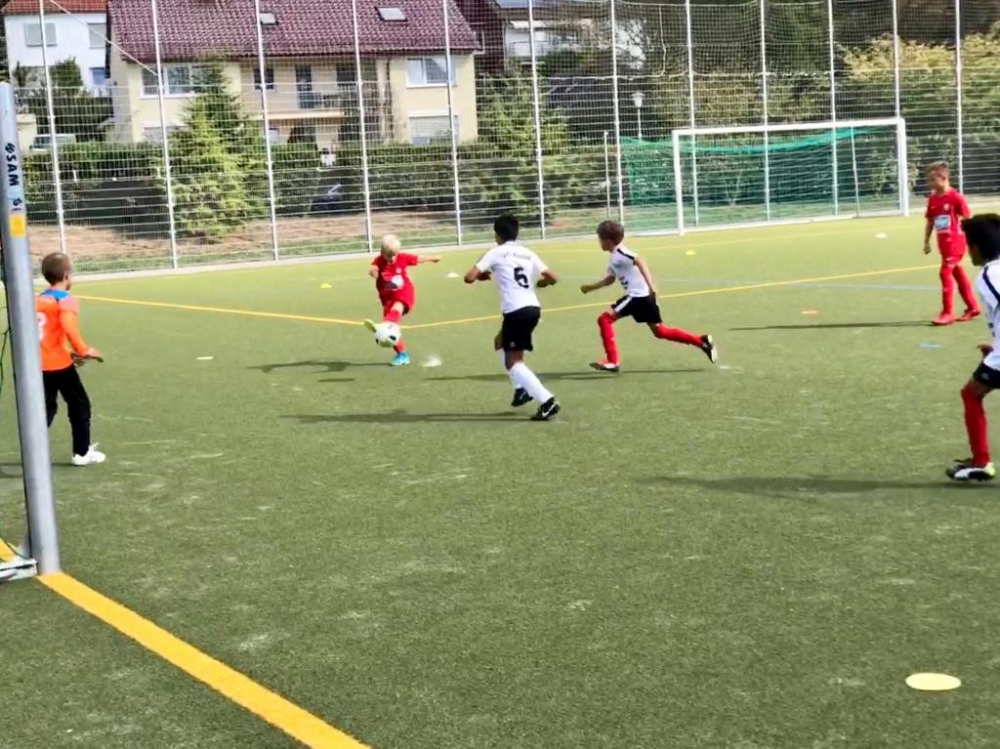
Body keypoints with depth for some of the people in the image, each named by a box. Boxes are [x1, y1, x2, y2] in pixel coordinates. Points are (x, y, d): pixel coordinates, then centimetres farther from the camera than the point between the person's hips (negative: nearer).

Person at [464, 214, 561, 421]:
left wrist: (481, 275, 17)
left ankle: (547, 401, -14)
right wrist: (540, 282, 36)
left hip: (516, 311, -7)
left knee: (513, 362, -1)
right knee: (500, 342, 29)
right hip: (532, 308, 7)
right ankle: (522, 388, 21)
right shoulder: (527, 253, 16)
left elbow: (469, 277, -7)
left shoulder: (496, 253, 1)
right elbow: (552, 278, 12)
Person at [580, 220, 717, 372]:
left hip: (638, 295, -10)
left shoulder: (620, 252, -11)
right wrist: (590, 287, 32)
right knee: (660, 331, 12)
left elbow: (640, 261, -26)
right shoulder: (614, 257, 19)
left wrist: (651, 285, -34)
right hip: (641, 296, 10)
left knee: (604, 319, -8)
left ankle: (612, 361, -7)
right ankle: (702, 341, 12)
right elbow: (609, 279, 33)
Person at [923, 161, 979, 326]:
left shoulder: (956, 197, -13)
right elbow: (930, 221, 14)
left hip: (955, 242, -7)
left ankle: (948, 313, -4)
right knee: (958, 275, 14)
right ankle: (972, 307, 26)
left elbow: (967, 220, -8)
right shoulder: (932, 199, 5)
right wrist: (926, 242, 12)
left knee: (946, 273, -11)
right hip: (943, 243, 7)